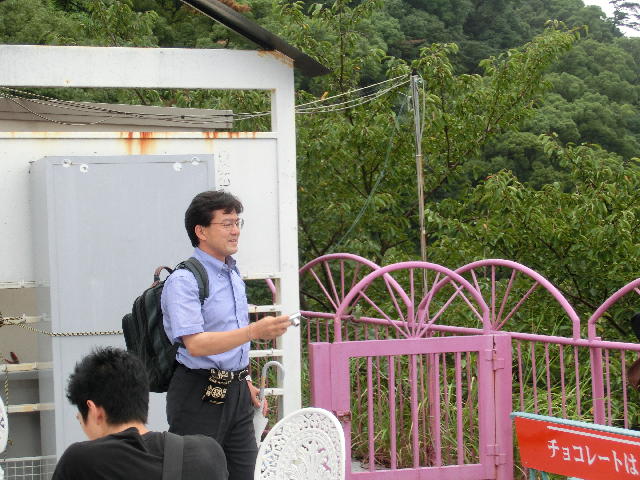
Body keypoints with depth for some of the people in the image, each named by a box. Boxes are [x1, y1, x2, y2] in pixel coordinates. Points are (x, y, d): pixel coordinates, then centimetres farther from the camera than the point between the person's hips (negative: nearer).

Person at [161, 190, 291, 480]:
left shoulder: (233, 274, 14)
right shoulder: (183, 281, -14)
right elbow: (195, 344, -26)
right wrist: (254, 331, -33)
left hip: (235, 390, 8)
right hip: (199, 394, -8)